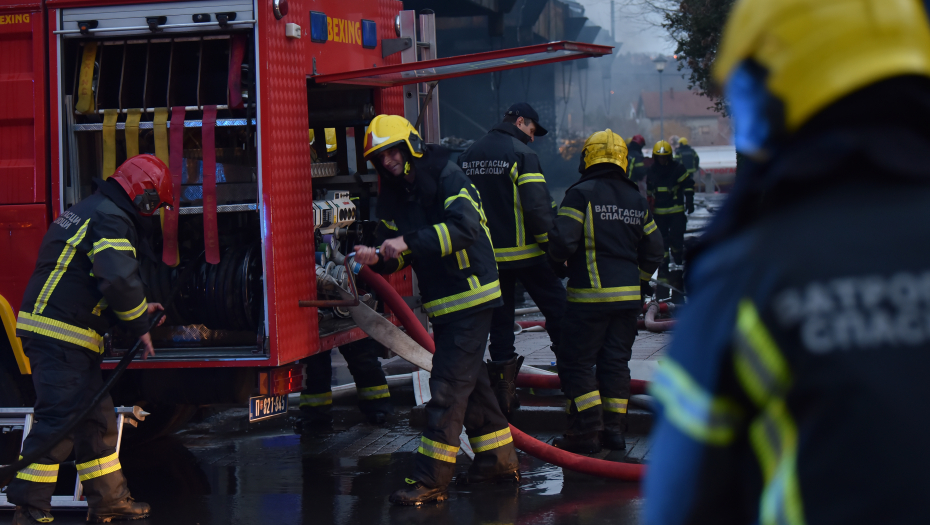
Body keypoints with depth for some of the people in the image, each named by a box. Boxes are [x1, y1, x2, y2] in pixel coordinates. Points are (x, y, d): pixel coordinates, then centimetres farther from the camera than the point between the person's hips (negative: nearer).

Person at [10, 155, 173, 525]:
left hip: (65, 340, 11)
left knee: (96, 419, 15)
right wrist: (139, 326, -10)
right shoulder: (111, 220, -13)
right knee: (57, 421, -11)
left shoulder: (91, 212, 22)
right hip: (59, 337, -11)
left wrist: (138, 310, 27)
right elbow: (120, 281, -25)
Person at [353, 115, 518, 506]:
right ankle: (499, 459, 29)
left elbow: (465, 227, -31)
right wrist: (376, 258, -15)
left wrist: (410, 241, -37)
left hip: (471, 295, -9)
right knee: (471, 380, 16)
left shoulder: (448, 178, -15)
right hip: (441, 303, 9)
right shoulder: (392, 196, 8)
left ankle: (431, 478, -11)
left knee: (449, 385, -11)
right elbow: (398, 253, 9)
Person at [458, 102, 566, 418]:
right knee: (558, 308, 5)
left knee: (499, 319, 10)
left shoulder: (467, 156, 11)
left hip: (486, 255, 6)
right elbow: (538, 207, -17)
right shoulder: (521, 153, -10)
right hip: (524, 253, -6)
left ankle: (503, 391, 8)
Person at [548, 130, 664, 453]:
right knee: (616, 361, 12)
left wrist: (558, 259, 4)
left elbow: (562, 241, -17)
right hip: (628, 297, 6)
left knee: (576, 362, 1)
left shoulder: (581, 193, -9)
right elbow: (653, 250, 15)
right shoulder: (637, 199, 12)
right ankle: (615, 429, 12)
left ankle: (586, 431, -5)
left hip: (590, 296, -6)